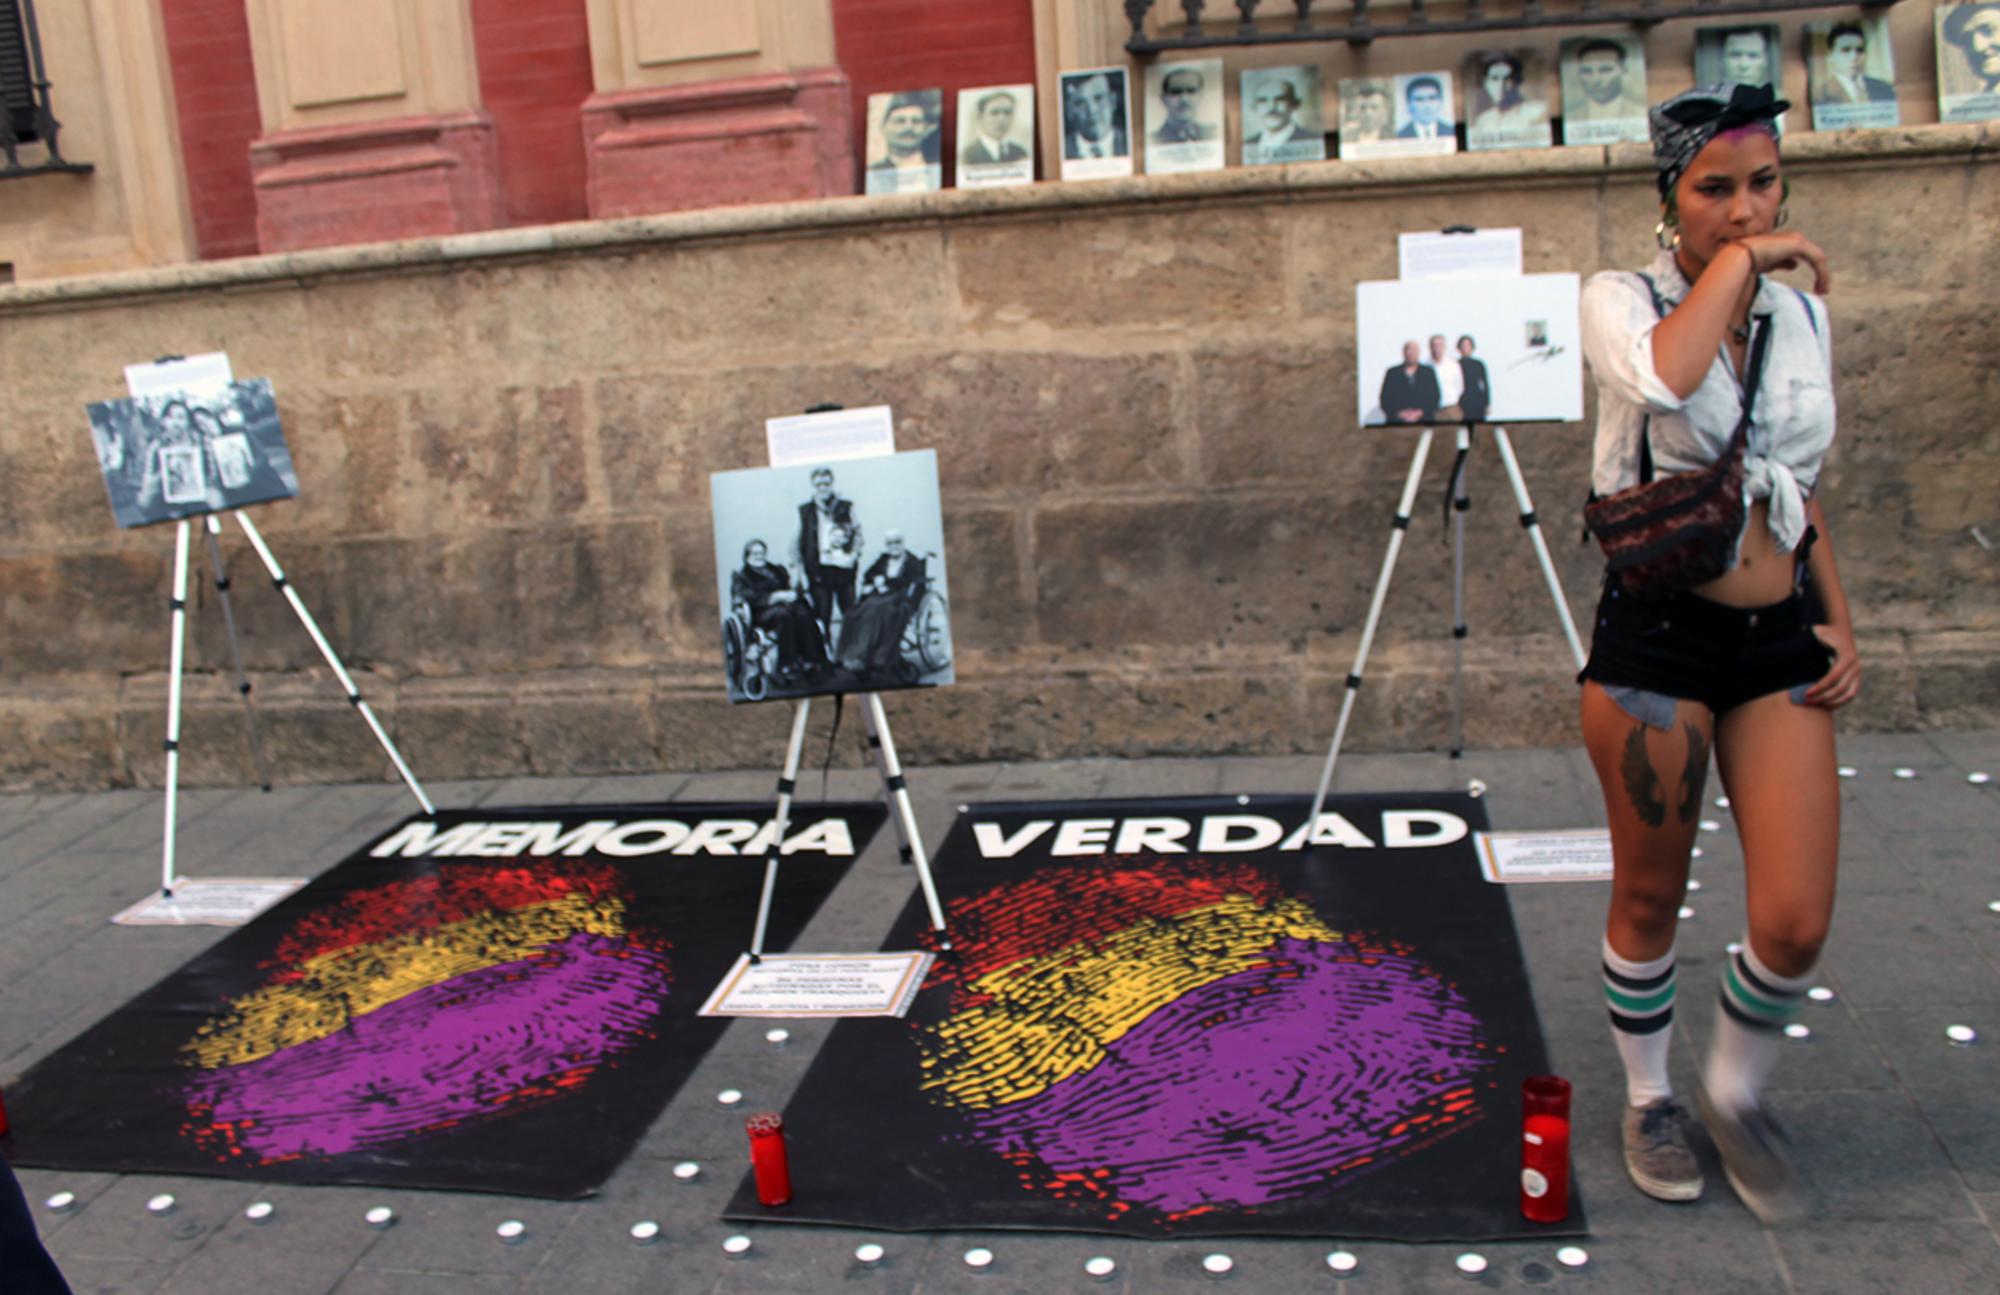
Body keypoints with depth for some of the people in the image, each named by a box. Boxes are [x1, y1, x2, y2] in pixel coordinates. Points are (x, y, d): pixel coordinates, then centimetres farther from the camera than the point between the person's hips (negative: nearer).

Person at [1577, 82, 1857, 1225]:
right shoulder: (1622, 301, -5)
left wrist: (1841, 620, 12)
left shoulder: (1805, 320, 10)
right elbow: (1664, 375, -30)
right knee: (1650, 901, 9)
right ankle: (1650, 1100, 33)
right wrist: (1737, 262, -17)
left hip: (1781, 642, 4)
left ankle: (1736, 1093, 27)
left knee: (1798, 921, 0)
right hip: (1656, 637, -4)